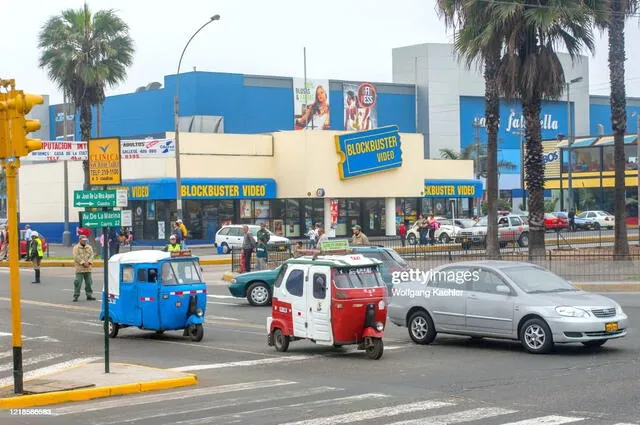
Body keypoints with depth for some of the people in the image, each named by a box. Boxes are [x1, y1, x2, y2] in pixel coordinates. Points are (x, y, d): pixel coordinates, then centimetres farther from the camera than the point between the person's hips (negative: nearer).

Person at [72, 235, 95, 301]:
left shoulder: (89, 247, 14)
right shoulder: (76, 248, 0)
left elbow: (91, 255, 4)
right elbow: (76, 257, -11)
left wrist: (88, 262, -13)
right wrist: (83, 263, -18)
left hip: (88, 269, 5)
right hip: (79, 269, -5)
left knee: (89, 282, 8)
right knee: (78, 282, -8)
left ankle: (89, 295, 17)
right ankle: (76, 296, -3)